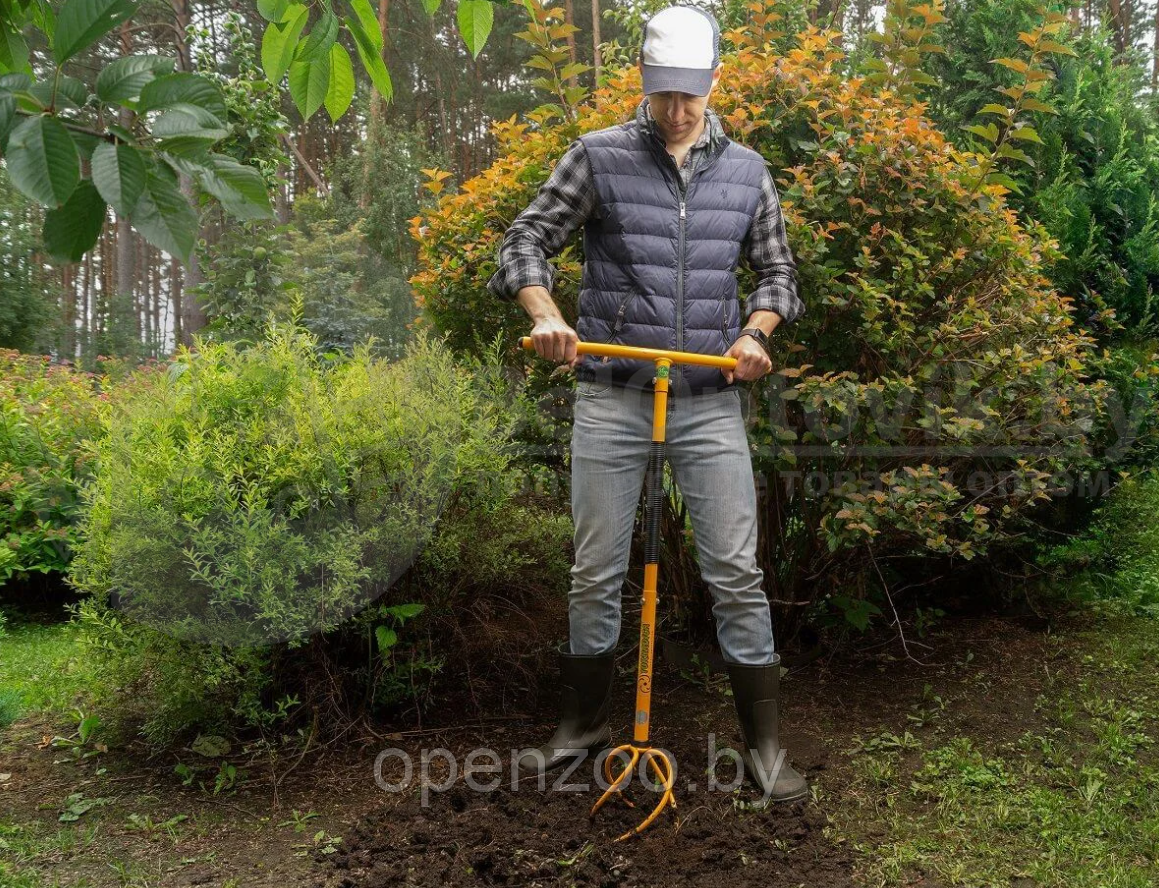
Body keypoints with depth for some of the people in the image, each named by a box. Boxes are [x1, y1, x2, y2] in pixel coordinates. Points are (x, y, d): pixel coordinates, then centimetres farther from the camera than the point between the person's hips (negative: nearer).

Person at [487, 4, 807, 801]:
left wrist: (755, 330, -4)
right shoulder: (597, 157, 1)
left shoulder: (748, 172, 9)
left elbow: (778, 270, 16)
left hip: (711, 405, 1)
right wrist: (546, 315, -17)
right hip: (611, 401, -1)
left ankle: (765, 744, 16)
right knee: (596, 573, 8)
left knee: (736, 573, 2)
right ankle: (584, 724, 28)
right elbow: (527, 241, 2)